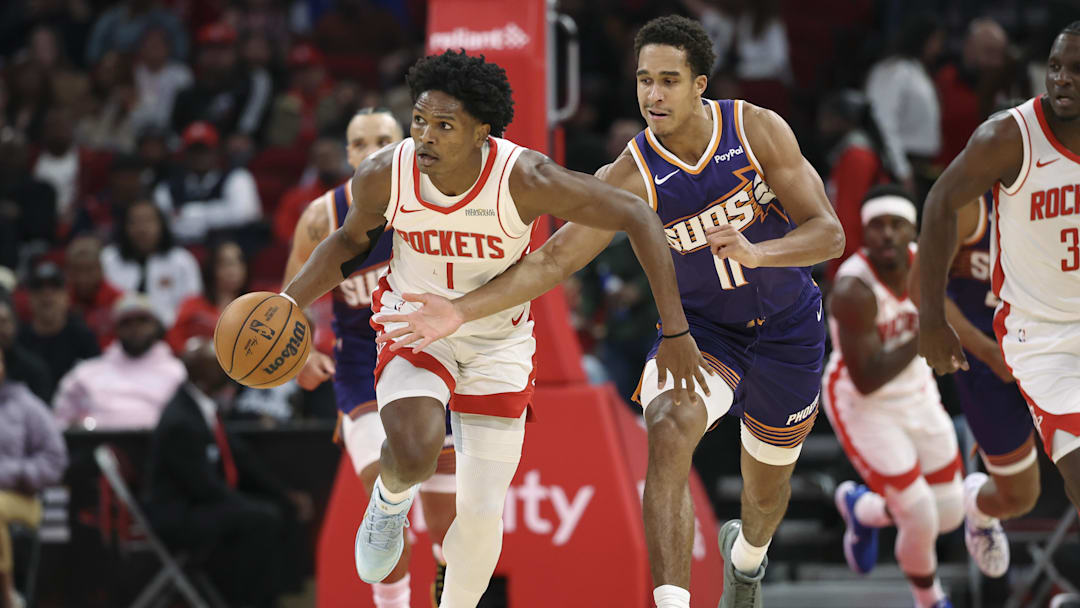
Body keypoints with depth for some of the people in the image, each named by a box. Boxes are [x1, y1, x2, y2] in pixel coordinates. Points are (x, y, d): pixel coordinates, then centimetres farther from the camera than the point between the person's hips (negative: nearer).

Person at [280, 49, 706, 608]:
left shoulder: (526, 179, -30)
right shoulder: (382, 175, -22)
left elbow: (637, 218, -21)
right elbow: (352, 239, 2)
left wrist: (675, 330, -22)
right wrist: (288, 303, -11)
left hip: (497, 345, 0)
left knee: (481, 513, -1)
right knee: (415, 455, -29)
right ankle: (390, 499, 9)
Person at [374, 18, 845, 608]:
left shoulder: (759, 130, -20)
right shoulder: (631, 177, -21)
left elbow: (828, 233, -21)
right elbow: (553, 259, -20)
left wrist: (756, 253, -41)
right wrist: (461, 311, -32)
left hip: (787, 328, 1)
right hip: (699, 324, -1)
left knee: (767, 485, 17)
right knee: (668, 432, -32)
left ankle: (747, 552, 56)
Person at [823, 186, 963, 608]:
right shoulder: (854, 291, -31)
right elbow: (865, 380, -32)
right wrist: (923, 337, -37)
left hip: (918, 396, 6)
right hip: (864, 409, -6)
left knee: (949, 513, 10)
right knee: (922, 522, -6)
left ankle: (862, 509, 39)